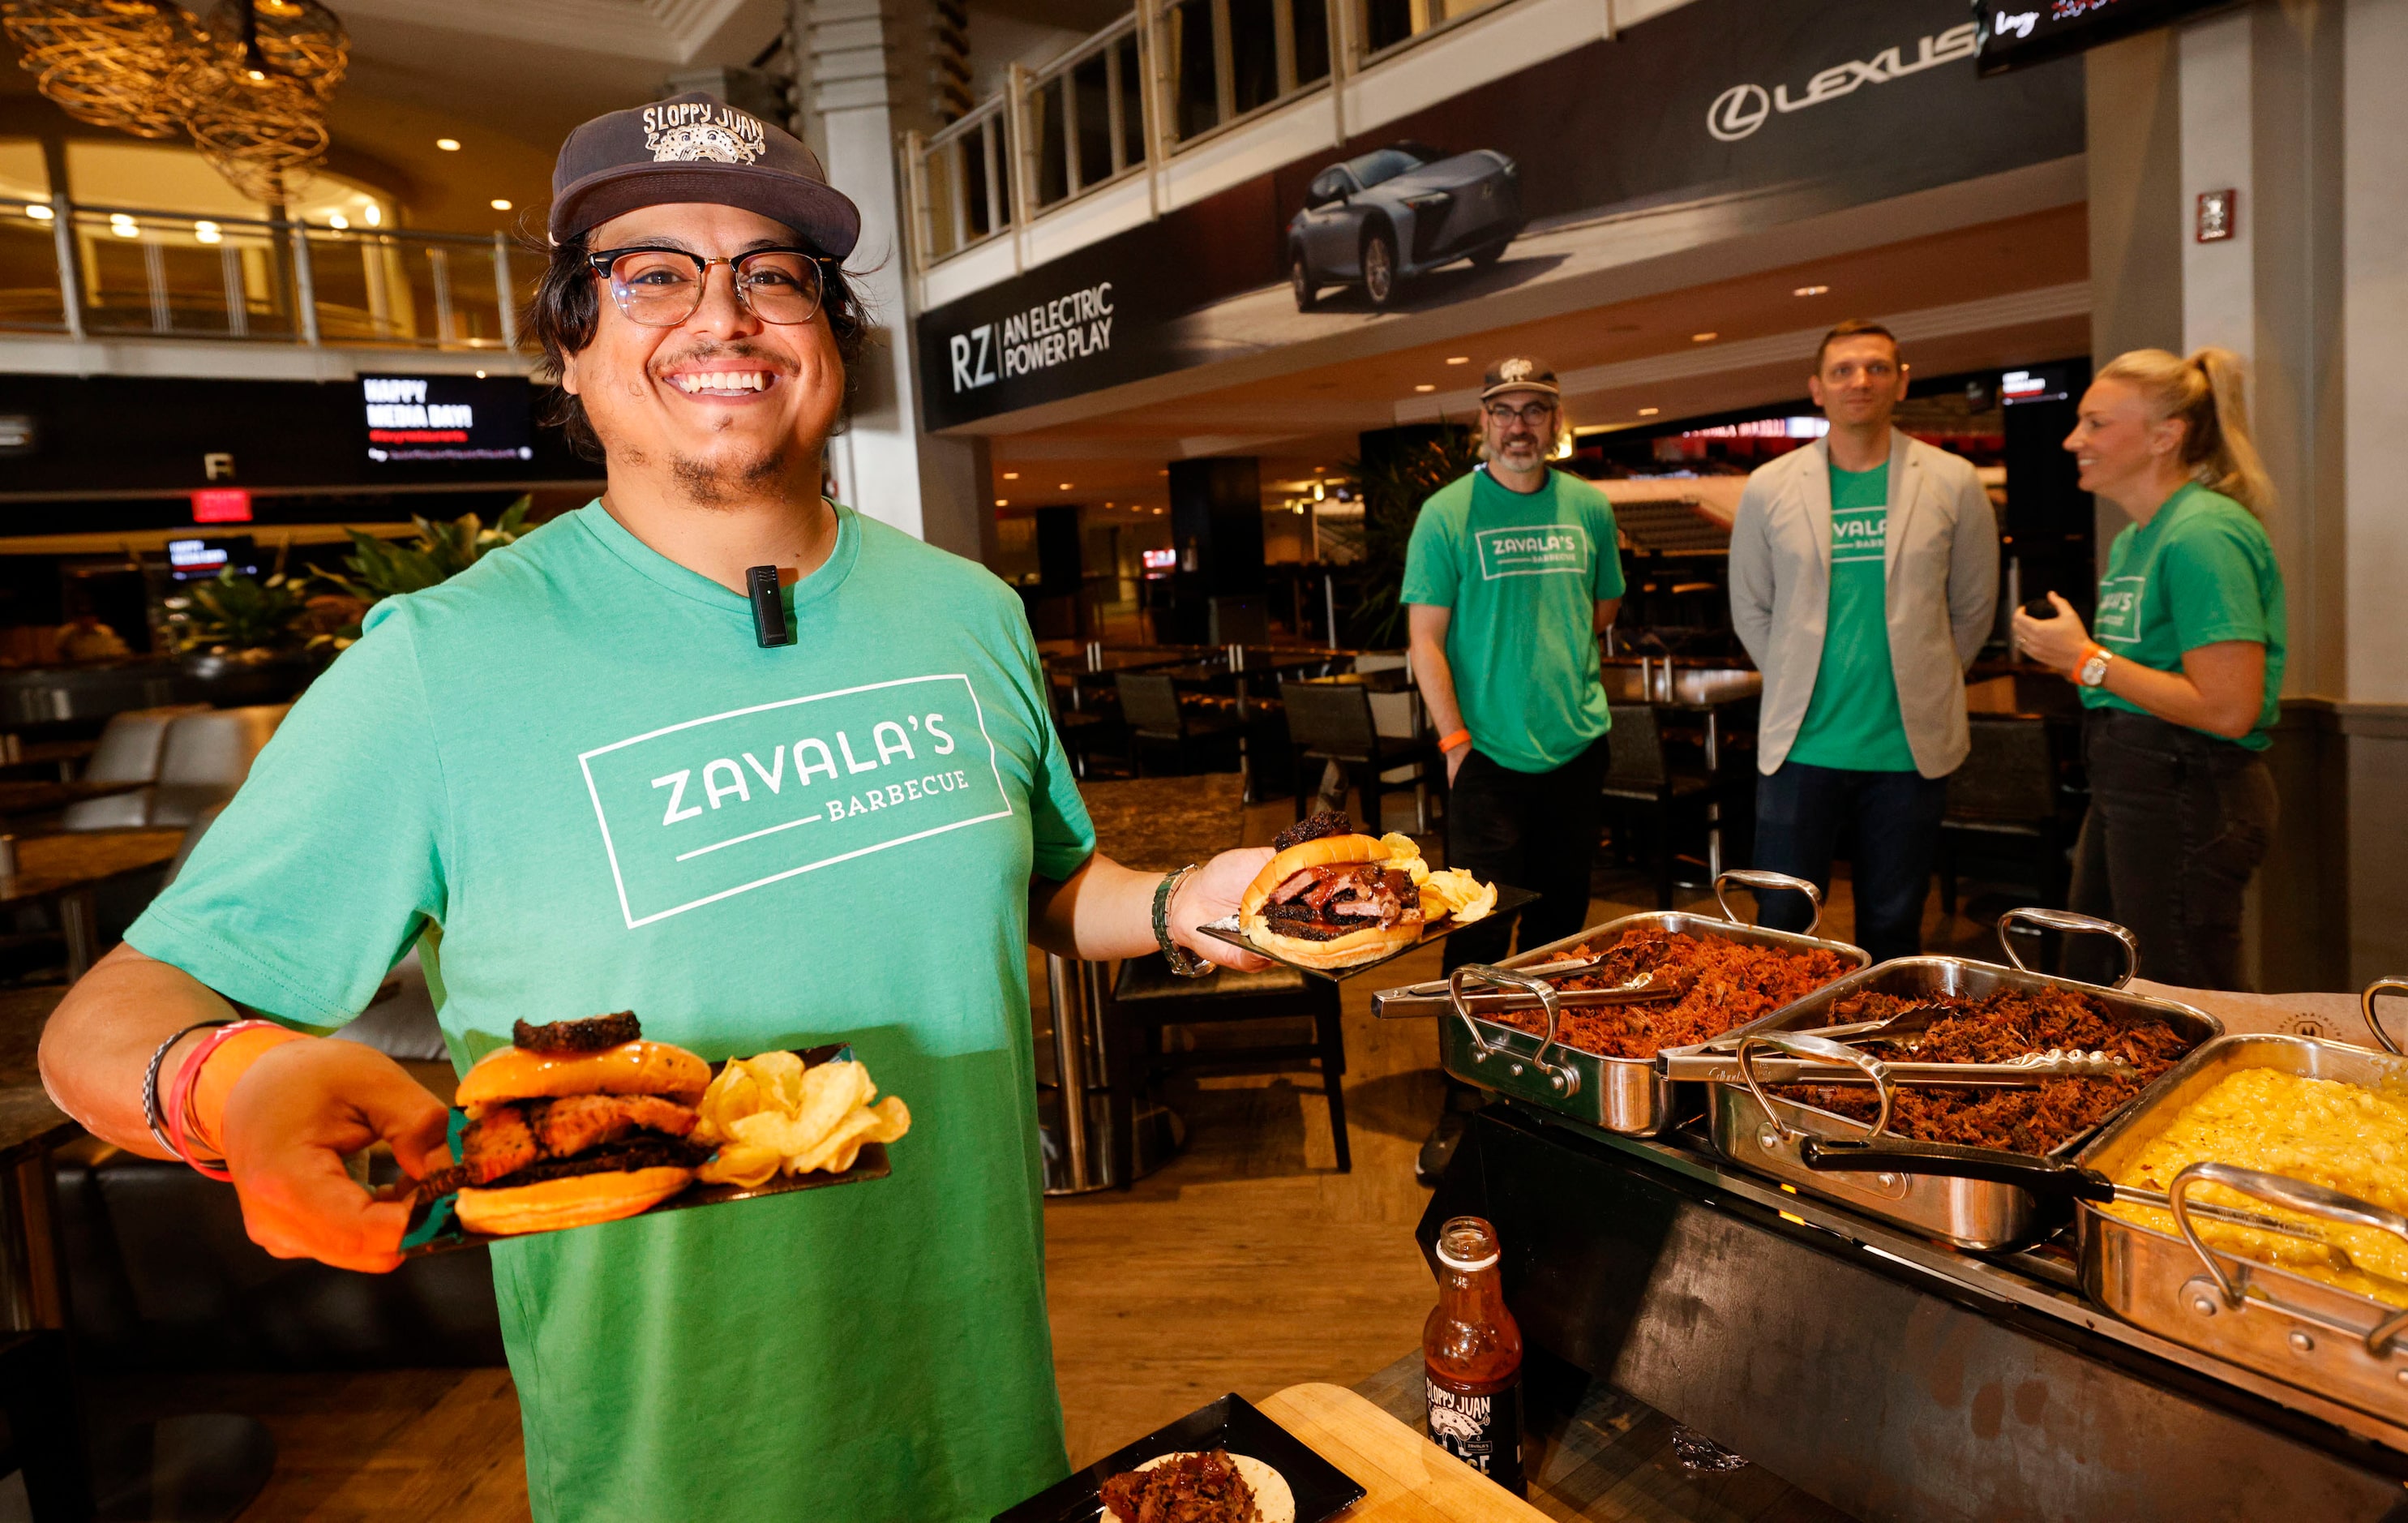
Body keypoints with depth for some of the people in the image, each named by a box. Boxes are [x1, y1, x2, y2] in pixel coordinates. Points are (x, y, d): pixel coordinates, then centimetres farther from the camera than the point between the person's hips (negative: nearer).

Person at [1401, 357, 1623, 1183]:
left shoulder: (1589, 507, 8)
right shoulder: (1447, 513, -3)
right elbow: (1425, 637, -6)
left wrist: (1553, 649, 6)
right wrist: (1455, 738, -12)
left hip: (1578, 745, 4)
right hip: (1489, 754, -4)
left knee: (1562, 918, 14)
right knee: (1478, 930, -2)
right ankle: (1463, 1103, 8)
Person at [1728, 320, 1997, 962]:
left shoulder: (1951, 483, 2)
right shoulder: (1769, 488, 2)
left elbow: (1973, 608, 10)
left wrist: (1922, 683, 8)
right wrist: (1797, 685, 7)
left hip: (1909, 748, 0)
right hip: (1802, 745, 0)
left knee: (1893, 929, 11)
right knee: (1781, 921, 4)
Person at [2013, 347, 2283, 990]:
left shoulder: (2204, 533, -16)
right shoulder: (2131, 540, 14)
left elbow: (2229, 709, -22)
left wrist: (2088, 660, -17)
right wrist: (2064, 651, 8)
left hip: (2186, 798, -10)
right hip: (2125, 788, 10)